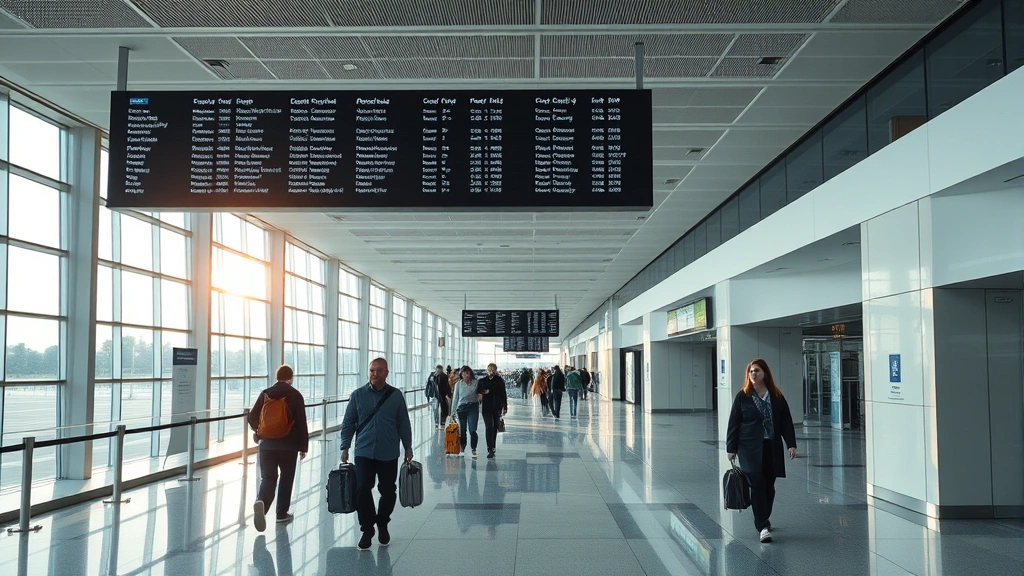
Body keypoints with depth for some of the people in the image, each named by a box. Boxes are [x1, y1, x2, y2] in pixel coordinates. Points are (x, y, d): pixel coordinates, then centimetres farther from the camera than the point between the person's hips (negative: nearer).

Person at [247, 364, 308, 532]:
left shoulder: (265, 394, 3)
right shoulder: (296, 395, -5)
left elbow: (252, 417, 4)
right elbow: (301, 423, -8)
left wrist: (257, 431, 26)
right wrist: (303, 446, -2)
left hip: (267, 443, 2)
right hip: (289, 444, -2)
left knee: (268, 477, 5)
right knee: (286, 478, 12)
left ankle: (261, 502, -24)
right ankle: (282, 514, 17)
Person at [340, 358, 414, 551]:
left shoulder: (396, 396, 1)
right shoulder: (358, 395, 1)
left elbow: (403, 424, 7)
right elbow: (348, 423, 6)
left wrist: (408, 448, 7)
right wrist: (345, 448, 2)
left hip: (389, 455, 0)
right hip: (364, 453, 0)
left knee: (388, 491, 7)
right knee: (362, 489, -10)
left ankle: (382, 525, 30)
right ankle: (367, 529, 5)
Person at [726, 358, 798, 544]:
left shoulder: (777, 397, 6)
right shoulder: (742, 397, -1)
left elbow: (786, 421, 7)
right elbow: (733, 423, 0)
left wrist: (791, 444, -1)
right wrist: (731, 448, -2)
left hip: (771, 447, 3)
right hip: (750, 448, -3)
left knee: (769, 485, 9)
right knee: (757, 484, -10)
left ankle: (764, 518, 28)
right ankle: (763, 526, -9)